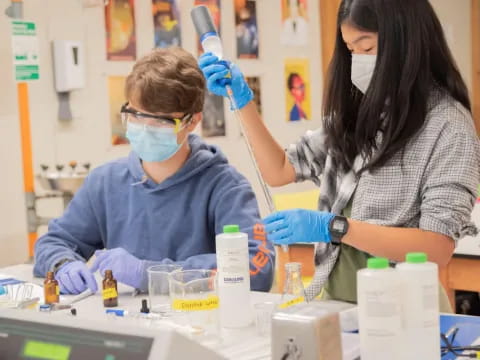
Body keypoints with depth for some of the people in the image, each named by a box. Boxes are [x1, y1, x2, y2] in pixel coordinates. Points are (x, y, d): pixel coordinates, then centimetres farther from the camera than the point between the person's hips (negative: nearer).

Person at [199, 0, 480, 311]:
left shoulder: (448, 124, -7)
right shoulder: (356, 114, 11)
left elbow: (438, 248, -15)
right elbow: (279, 171, 17)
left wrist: (333, 227, -22)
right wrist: (243, 98, 8)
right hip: (335, 302, 5)